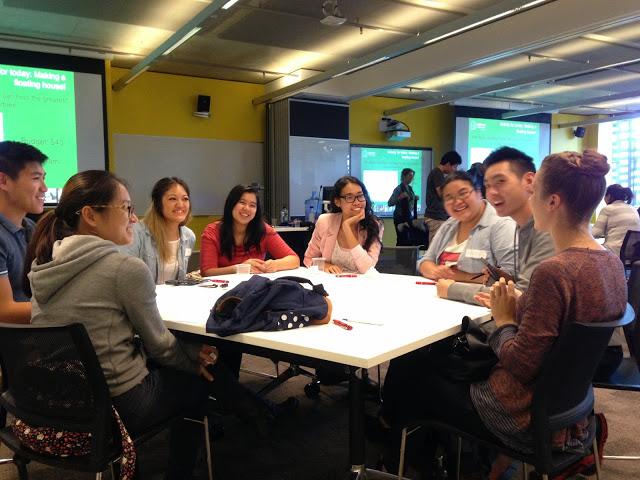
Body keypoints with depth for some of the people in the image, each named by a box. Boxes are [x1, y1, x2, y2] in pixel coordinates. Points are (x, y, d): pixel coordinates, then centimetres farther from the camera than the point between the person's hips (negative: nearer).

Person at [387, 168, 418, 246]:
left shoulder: (410, 188, 11)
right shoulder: (398, 189, -10)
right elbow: (389, 203, -15)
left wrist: (415, 198, 8)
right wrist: (399, 198, -27)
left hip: (410, 217, 8)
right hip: (401, 217, -8)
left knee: (410, 241, 6)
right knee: (403, 240, -13)